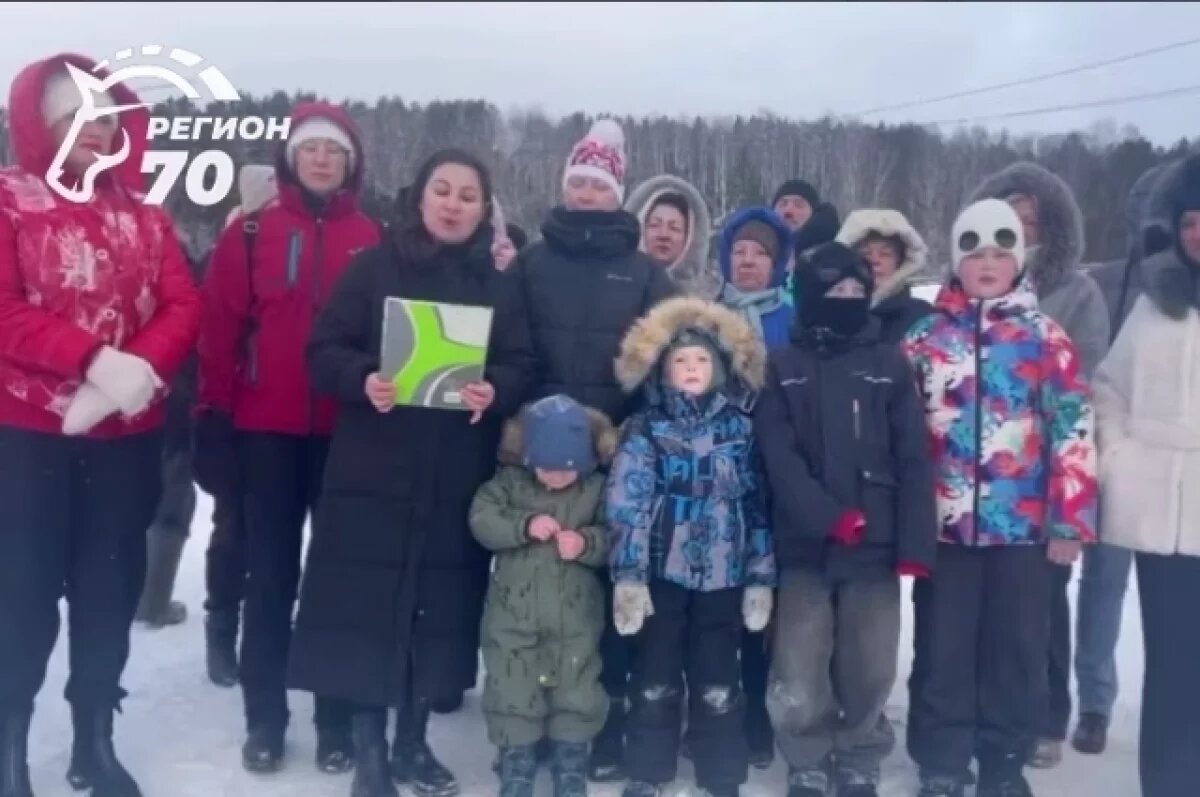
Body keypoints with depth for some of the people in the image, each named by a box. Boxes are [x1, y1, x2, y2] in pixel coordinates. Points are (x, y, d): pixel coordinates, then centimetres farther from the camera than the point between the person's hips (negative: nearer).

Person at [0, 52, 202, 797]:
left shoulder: (145, 215, 10)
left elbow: (184, 307, 1)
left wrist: (143, 366, -17)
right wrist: (95, 359, -23)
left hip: (128, 431, 4)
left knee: (112, 588, 9)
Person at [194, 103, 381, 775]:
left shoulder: (375, 239, 3)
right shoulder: (251, 234, 3)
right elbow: (221, 328, 1)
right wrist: (216, 414, -4)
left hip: (348, 431, 0)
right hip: (267, 429, 0)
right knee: (272, 574, 8)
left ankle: (338, 721, 18)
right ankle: (265, 720, 19)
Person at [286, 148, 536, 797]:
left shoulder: (500, 285, 10)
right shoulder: (373, 267, 3)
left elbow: (522, 367, 4)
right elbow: (325, 348, -1)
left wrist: (495, 390, -18)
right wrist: (361, 380, -21)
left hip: (458, 477, 2)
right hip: (373, 470, -2)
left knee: (440, 605, 7)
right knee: (367, 604, -1)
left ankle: (413, 742, 24)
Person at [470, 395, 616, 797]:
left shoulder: (597, 488, -5)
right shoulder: (510, 481, -5)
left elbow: (614, 538, -5)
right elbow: (481, 520, -13)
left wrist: (587, 543, -24)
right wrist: (525, 525, -25)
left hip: (575, 616, 0)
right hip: (513, 612, 0)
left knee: (576, 692, 9)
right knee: (513, 691, 8)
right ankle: (516, 764, 27)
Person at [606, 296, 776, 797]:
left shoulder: (740, 427, 5)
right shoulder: (645, 428, -1)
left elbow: (758, 505, 6)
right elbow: (626, 503, -7)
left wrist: (761, 576, 3)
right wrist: (628, 574, -14)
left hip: (724, 573, 1)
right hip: (662, 571, -1)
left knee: (718, 685, 7)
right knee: (655, 681, 8)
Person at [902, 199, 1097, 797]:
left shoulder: (1045, 338, 1)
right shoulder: (925, 337, 4)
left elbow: (1074, 429, -2)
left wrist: (1070, 520, -6)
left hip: (1023, 523, 0)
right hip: (943, 522, 1)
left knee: (1016, 649, 10)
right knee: (942, 648, 8)